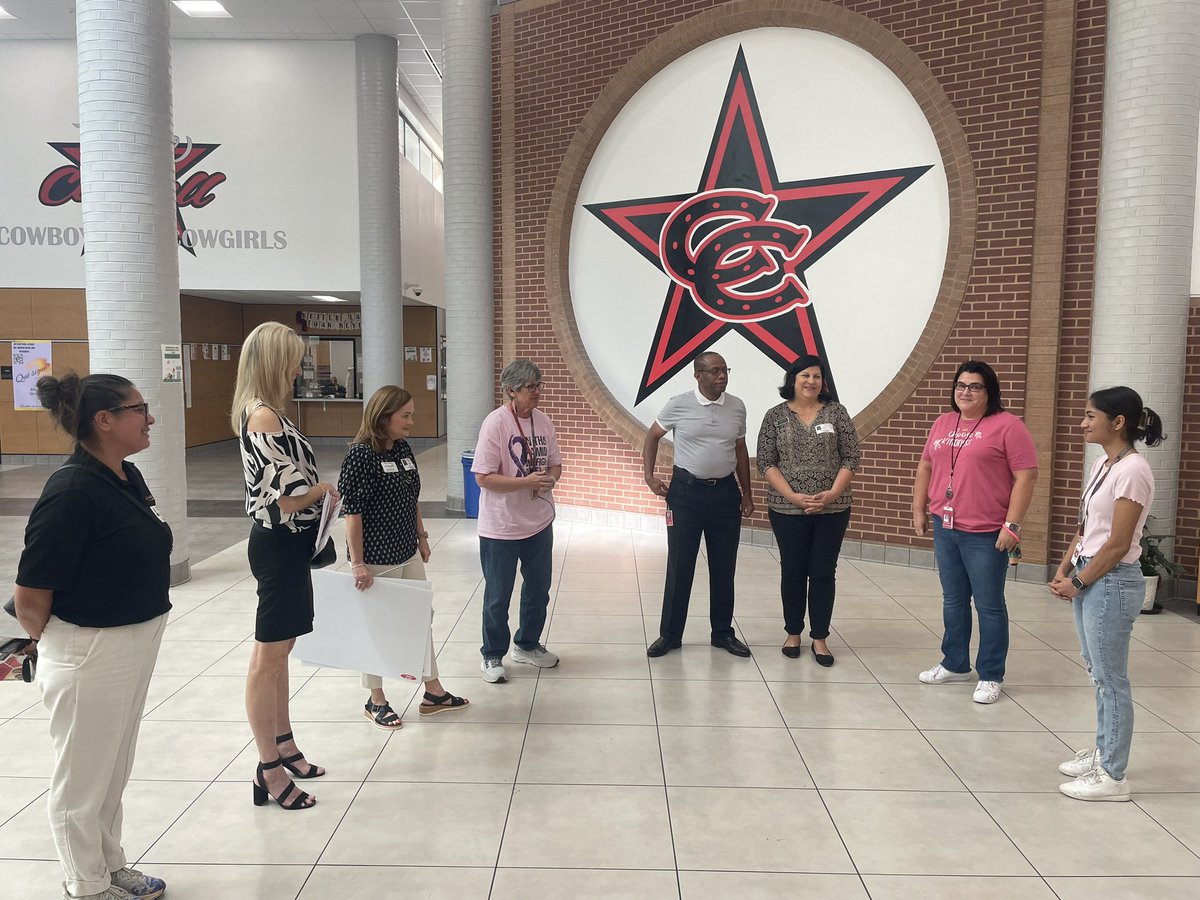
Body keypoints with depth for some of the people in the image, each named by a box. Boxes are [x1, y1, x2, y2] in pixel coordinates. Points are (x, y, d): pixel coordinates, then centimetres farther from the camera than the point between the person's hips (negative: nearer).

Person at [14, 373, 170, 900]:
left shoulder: (128, 477, 2)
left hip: (135, 646, 8)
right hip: (90, 654, -8)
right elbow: (29, 599, -19)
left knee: (114, 772, 24)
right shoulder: (72, 493, -24)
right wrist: (61, 646, -2)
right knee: (82, 779, 14)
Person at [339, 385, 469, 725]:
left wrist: (422, 537, 18)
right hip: (376, 559, -8)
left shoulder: (403, 448, 5)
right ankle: (376, 701, 25)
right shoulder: (361, 455, -18)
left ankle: (433, 692, 28)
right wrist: (357, 563, -20)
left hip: (409, 554, 8)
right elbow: (352, 512, -20)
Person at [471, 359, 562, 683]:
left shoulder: (542, 420, 2)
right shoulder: (495, 423, -17)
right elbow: (483, 477, -19)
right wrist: (527, 482, -26)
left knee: (538, 590, 19)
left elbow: (555, 464, 11)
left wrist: (550, 478, -11)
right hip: (501, 527, -6)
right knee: (498, 596, 8)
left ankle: (527, 645, 40)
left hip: (539, 523, 6)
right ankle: (492, 656, 27)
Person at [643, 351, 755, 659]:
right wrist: (649, 476, -4)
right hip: (686, 492, -3)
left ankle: (723, 632, 25)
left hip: (725, 492, 3)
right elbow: (652, 437, 5)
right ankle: (670, 634, 16)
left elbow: (740, 451, 11)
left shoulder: (737, 407, 2)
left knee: (724, 568, 10)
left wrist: (746, 494, 10)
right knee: (679, 567, 3)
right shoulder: (678, 404, -8)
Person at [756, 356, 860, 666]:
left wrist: (832, 493, -13)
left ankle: (820, 639, 17)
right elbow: (766, 463, -2)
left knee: (824, 573, 5)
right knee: (792, 572, 9)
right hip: (788, 510, 0)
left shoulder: (836, 411, 2)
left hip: (832, 509, 0)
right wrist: (793, 496, -13)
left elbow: (850, 458, 0)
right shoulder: (775, 416, 1)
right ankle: (793, 633, 24)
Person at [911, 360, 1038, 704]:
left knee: (989, 605, 4)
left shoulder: (1007, 425, -8)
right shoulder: (943, 423, 11)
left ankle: (991, 676, 16)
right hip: (945, 528, 6)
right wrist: (919, 510, 14)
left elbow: (1026, 477, -12)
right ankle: (955, 665, 31)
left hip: (986, 534, -6)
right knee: (953, 600, 16)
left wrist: (1012, 525, -15)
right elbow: (925, 467, 19)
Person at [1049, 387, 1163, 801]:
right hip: (1088, 578, 9)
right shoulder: (1103, 465, 10)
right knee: (1098, 673, 18)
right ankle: (1103, 751, 31)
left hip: (1111, 582, -9)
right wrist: (1064, 571, 4)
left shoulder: (1132, 470, -18)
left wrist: (1078, 582, -11)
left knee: (1110, 678, 0)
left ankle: (1112, 776, 10)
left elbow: (1118, 544, -18)